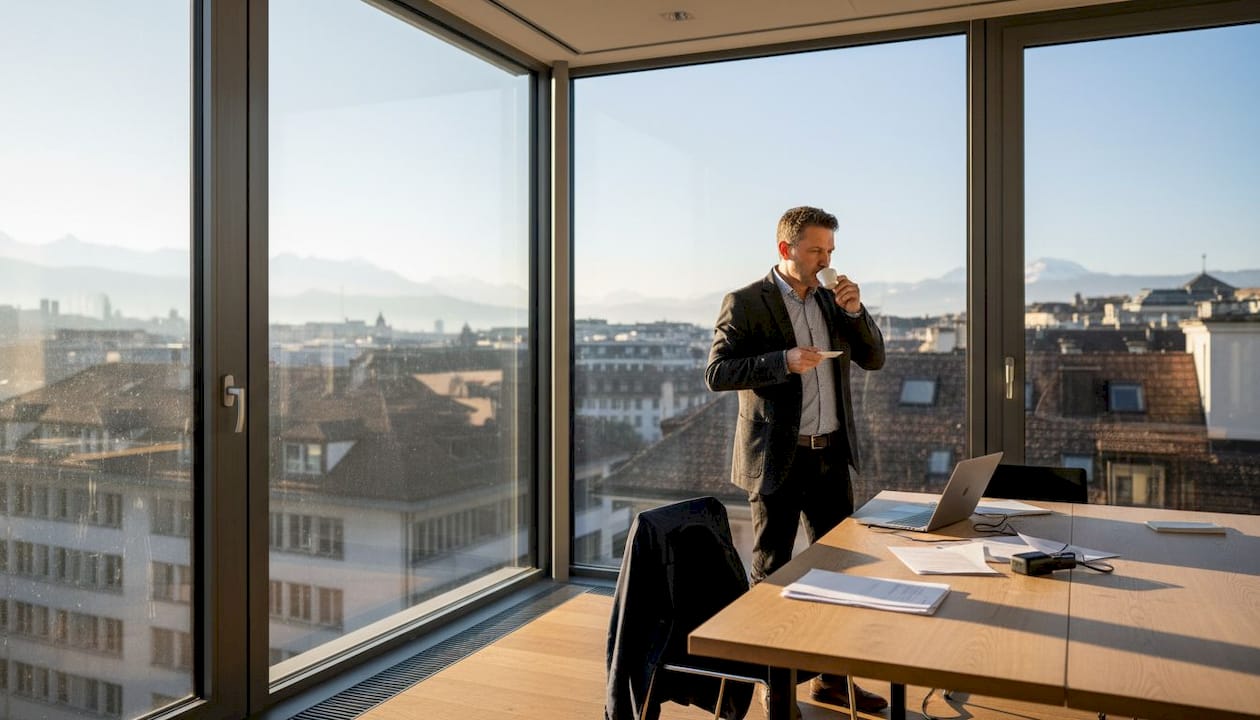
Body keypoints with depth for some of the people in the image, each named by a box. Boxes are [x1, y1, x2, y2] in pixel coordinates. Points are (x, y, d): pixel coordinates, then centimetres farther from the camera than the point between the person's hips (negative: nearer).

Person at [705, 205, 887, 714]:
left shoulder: (831, 301, 11)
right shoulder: (745, 303, -8)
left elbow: (873, 360, 10)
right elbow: (716, 374, -14)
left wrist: (855, 311, -6)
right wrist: (782, 361, -24)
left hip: (832, 455, 6)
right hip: (778, 460, -6)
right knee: (772, 572, 6)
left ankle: (832, 677, 28)